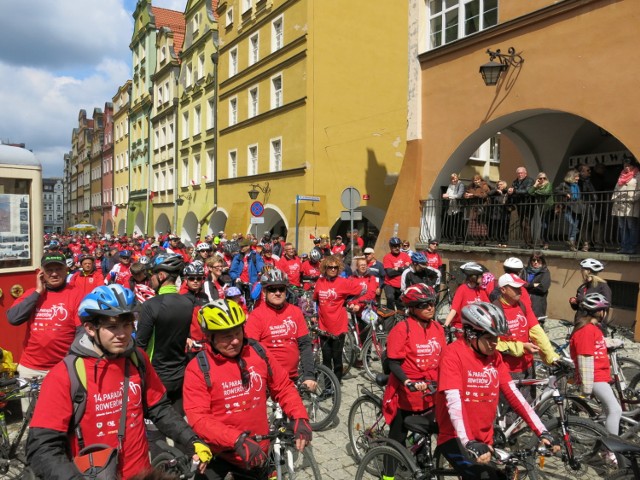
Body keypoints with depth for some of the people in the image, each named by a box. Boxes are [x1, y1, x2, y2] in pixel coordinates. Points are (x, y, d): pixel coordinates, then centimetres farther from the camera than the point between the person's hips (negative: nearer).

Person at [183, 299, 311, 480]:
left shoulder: (258, 352, -7)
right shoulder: (198, 369, -17)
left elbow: (284, 387, 1)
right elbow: (198, 418, -22)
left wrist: (300, 418, -14)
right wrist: (237, 440, -33)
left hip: (257, 452, 4)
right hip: (218, 453, -3)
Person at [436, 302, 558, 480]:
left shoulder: (495, 357, 3)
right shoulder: (454, 354, -17)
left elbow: (514, 395, 0)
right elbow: (454, 402, -26)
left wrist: (542, 432, -9)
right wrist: (470, 443, -35)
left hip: (484, 440, 7)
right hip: (456, 439, -6)